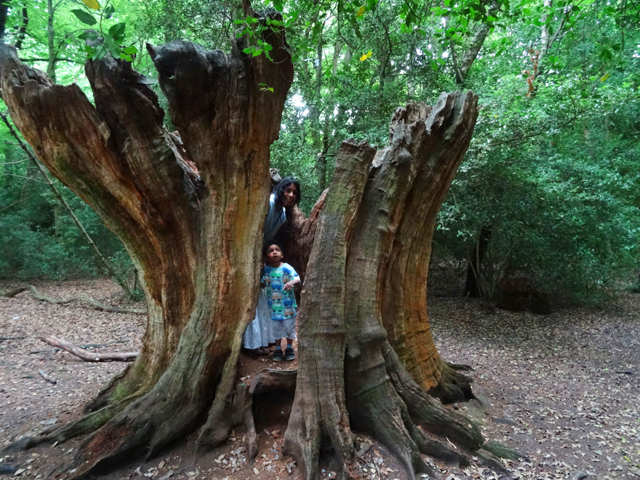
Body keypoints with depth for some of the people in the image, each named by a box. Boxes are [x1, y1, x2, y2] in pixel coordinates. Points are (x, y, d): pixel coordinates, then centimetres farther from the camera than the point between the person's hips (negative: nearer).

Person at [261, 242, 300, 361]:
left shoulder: (287, 268, -14)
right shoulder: (266, 269, -3)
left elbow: (297, 278, -25)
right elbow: (262, 284, 7)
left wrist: (291, 282, -46)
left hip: (287, 304, -2)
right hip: (273, 305, 3)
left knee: (289, 326, 11)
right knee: (276, 327, 14)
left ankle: (289, 348, 30)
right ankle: (278, 349, 30)